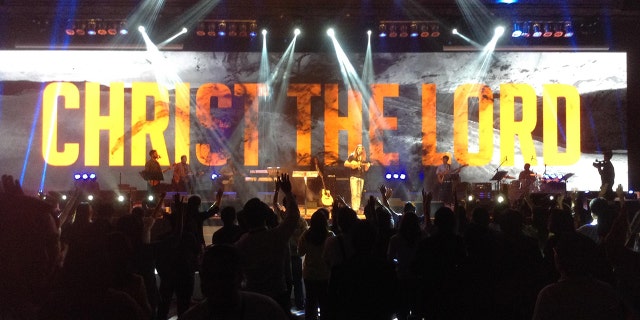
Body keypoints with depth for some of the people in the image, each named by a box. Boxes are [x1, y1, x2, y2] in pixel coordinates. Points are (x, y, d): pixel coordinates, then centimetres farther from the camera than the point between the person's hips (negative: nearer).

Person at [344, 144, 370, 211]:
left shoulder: (364, 158, 13)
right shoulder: (352, 156, 1)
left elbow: (365, 169, 13)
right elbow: (345, 164, -3)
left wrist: (367, 166, -8)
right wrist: (353, 164, -17)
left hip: (361, 177, 5)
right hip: (354, 176, -5)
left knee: (359, 194, 5)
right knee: (354, 194, -11)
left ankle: (357, 209, 9)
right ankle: (354, 209, -10)